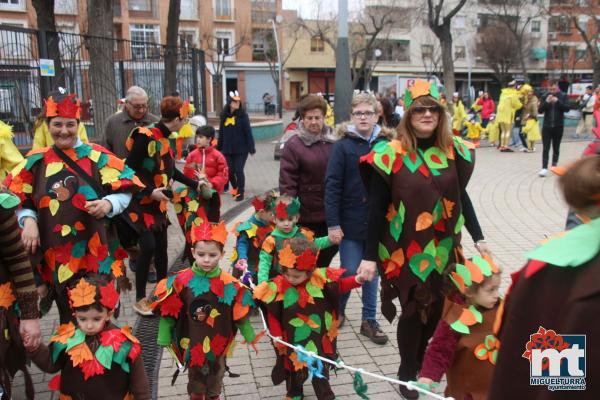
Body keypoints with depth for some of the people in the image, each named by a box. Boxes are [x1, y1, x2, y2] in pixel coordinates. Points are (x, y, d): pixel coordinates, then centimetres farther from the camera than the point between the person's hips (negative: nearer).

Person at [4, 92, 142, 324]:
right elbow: (18, 200, 11)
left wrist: (108, 204, -20)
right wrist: (28, 220, -8)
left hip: (97, 255, -2)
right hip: (56, 259, 2)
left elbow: (125, 190, -1)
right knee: (68, 322, 14)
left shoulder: (97, 157, -1)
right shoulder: (37, 161, 6)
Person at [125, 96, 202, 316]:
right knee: (148, 247, -12)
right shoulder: (145, 136, -20)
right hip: (141, 202, -8)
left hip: (158, 203, 8)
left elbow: (170, 170, 18)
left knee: (161, 247, 11)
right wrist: (150, 191, -25)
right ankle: (140, 299, 3)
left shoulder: (165, 138, 6)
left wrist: (194, 184, 20)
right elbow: (130, 170, -21)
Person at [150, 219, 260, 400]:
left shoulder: (230, 285, -18)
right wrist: (164, 339, -6)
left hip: (217, 343, 1)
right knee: (195, 375, 23)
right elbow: (168, 312, -10)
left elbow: (240, 315, -7)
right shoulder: (180, 281, -19)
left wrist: (251, 337, -1)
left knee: (216, 375, 24)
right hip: (192, 342, 0)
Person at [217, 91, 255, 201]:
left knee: (239, 171, -3)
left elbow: (248, 132, -9)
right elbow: (221, 133, 10)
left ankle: (240, 193, 12)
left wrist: (251, 148, -12)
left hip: (241, 149, -4)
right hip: (228, 149, 4)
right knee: (230, 171, 9)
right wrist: (219, 148, 11)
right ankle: (235, 188, 35)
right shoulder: (224, 116, 5)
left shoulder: (243, 115, -6)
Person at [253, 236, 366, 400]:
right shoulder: (278, 286, -20)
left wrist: (357, 279, -20)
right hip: (293, 342, 0)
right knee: (295, 371, 25)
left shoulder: (320, 279, -19)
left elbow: (341, 285, -3)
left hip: (319, 340, 0)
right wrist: (277, 336, -10)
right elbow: (272, 314, -9)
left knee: (320, 374, 20)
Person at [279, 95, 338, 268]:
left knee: (328, 253, 20)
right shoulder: (294, 144, -9)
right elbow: (287, 182, -12)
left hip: (331, 213, 4)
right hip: (307, 216, -4)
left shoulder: (333, 141, 4)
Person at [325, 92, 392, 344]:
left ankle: (369, 321, 26)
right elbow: (332, 186, -8)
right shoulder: (343, 145, -6)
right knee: (349, 272, 3)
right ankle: (337, 311, 30)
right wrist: (333, 224, -12)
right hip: (350, 221, -2)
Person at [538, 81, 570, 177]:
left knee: (556, 148, 10)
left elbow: (567, 108, -9)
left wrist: (558, 101, -19)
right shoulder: (545, 96, 3)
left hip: (558, 126, 0)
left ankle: (554, 165, 23)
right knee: (545, 148, -6)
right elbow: (540, 110, 0)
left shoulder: (563, 96, 1)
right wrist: (546, 102, -15)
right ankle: (544, 168, -9)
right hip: (547, 126, 0)